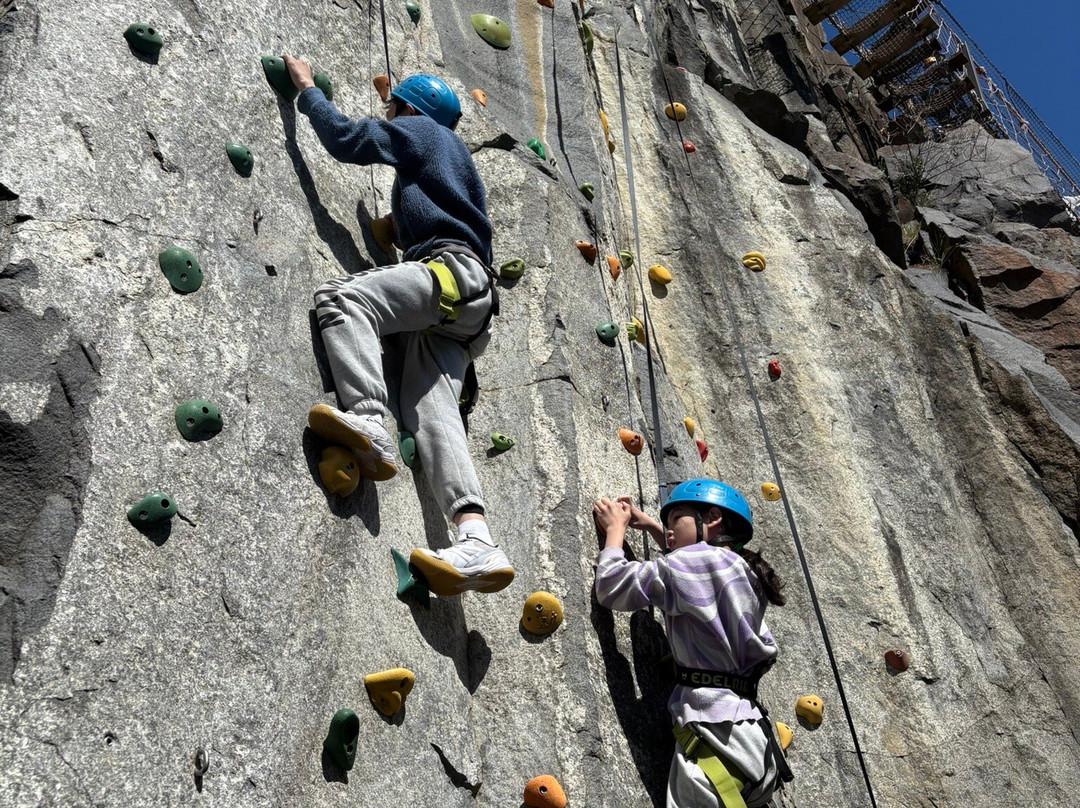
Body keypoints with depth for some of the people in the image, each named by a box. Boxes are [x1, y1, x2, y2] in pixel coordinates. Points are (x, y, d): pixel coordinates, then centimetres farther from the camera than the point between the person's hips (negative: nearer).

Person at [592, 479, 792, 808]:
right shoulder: (745, 571, 16)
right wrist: (651, 526, 36)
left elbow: (611, 586, -2)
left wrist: (616, 527, 12)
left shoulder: (696, 560, -9)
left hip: (715, 732, -9)